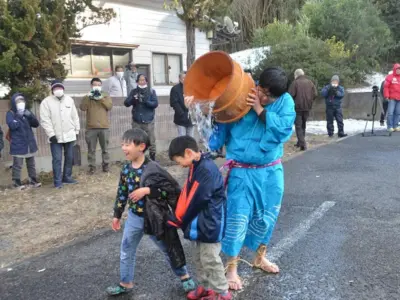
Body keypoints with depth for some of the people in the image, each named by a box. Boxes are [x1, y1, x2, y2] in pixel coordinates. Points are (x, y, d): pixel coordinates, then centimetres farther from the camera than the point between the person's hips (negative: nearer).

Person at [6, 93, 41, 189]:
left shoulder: (27, 112, 10)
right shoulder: (10, 114, -5)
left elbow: (36, 124, 3)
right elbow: (13, 125, -21)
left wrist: (30, 116, -14)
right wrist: (19, 116, -16)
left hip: (30, 143, 5)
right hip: (18, 145, -5)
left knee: (31, 164, 13)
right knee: (17, 165, -1)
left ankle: (33, 180, 23)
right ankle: (17, 182, 9)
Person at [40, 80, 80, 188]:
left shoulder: (69, 100, 7)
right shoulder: (46, 102, -5)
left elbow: (75, 116, 10)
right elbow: (45, 120, -9)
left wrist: (76, 130, 8)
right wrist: (51, 134, -15)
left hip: (69, 135, 4)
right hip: (55, 136, -4)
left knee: (69, 158, 12)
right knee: (57, 159, -3)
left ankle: (67, 177, 25)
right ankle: (57, 181, 6)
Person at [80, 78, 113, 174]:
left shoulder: (105, 96, 11)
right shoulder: (87, 97, 10)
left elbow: (109, 106, -6)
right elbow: (83, 108, -6)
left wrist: (101, 98, -15)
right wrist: (88, 97, -14)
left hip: (104, 127, 0)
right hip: (91, 127, 0)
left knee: (105, 148, 8)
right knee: (91, 149, 3)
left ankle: (106, 165, 18)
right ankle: (92, 166, 10)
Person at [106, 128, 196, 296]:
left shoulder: (152, 168, -23)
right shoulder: (126, 169, -3)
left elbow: (172, 188, -25)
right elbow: (122, 193, 8)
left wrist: (147, 190, -29)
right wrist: (117, 215, 15)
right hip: (134, 217, 5)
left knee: (168, 249, 13)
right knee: (126, 252, 16)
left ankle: (185, 276, 34)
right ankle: (126, 283, 36)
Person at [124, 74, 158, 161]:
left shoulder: (151, 91, 3)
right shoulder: (134, 91, 8)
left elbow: (155, 103, -7)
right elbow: (126, 103, -1)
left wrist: (146, 101, -24)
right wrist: (133, 99, -21)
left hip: (148, 121, -1)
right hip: (136, 122, 1)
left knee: (151, 142, 1)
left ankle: (153, 160, 14)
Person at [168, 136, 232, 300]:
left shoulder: (207, 169, -25)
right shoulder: (196, 167, 6)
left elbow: (198, 201, -23)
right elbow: (188, 196, 10)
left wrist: (180, 220, -10)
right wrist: (179, 219, 4)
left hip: (209, 224, -9)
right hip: (198, 223, 9)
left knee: (210, 260, 4)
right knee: (199, 258, 20)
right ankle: (205, 286, 37)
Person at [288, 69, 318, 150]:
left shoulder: (295, 82, -9)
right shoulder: (310, 82, 5)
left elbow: (291, 95, -15)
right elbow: (315, 94, 2)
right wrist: (309, 101, 16)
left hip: (298, 107, -5)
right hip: (307, 107, 5)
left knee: (298, 126, 0)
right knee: (303, 125, 18)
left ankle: (302, 144, -10)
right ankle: (300, 142, 26)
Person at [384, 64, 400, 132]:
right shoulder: (390, 77, 2)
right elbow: (386, 87, -4)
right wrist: (387, 96, -11)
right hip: (392, 98, -5)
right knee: (390, 112, -8)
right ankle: (390, 126, -3)